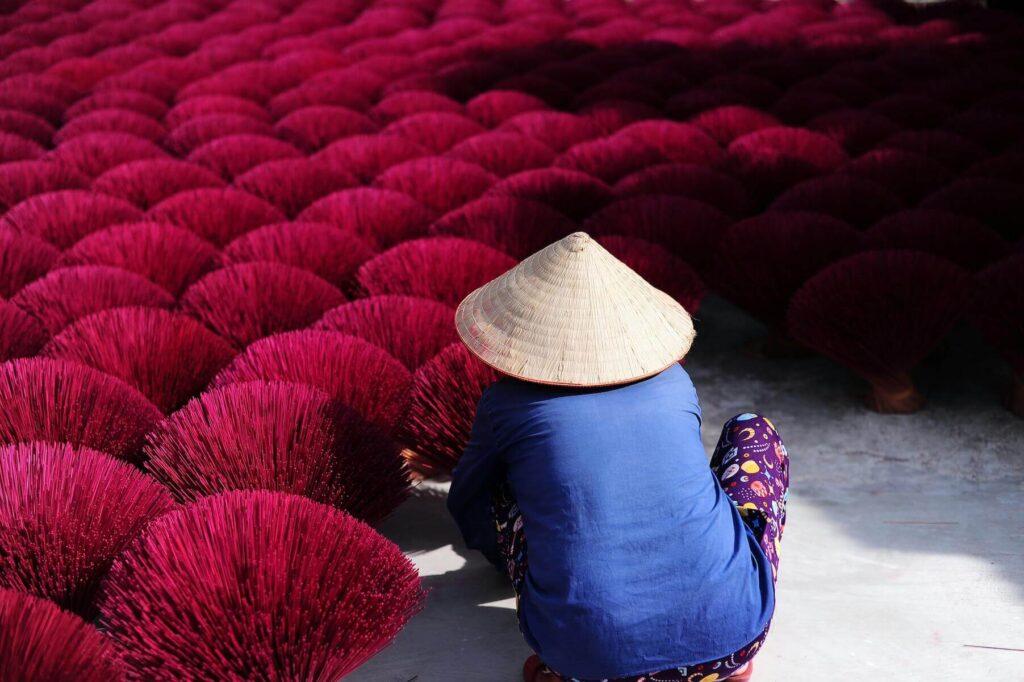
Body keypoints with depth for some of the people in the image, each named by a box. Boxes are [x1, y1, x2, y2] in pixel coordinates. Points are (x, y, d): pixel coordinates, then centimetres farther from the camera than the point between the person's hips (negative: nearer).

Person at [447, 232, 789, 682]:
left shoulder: (507, 404, 8)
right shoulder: (674, 382, 15)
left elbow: (466, 507, 28)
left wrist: (511, 557, 51)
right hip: (730, 634, 1)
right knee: (753, 432, 27)